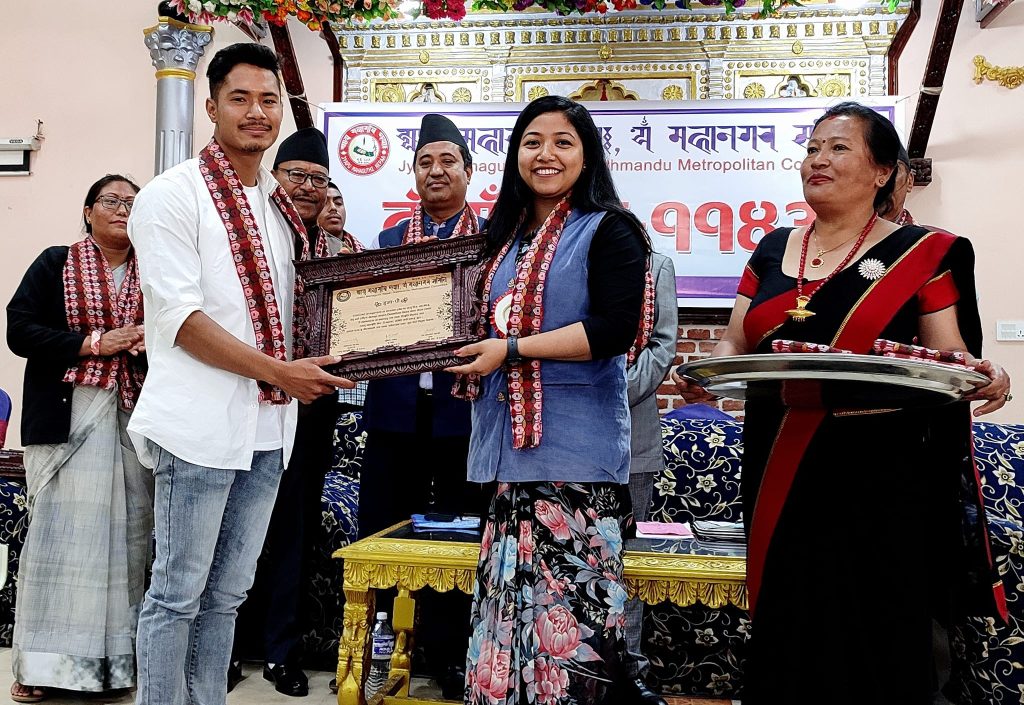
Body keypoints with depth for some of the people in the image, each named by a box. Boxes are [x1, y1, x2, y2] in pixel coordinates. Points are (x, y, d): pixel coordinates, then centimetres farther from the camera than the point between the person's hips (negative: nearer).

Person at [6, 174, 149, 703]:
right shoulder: (55, 264, 5)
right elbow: (21, 331, -4)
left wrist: (151, 344, -8)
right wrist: (97, 343, -12)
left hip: (134, 420, 3)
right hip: (66, 418, -3)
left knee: (126, 535, 2)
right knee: (61, 532, -3)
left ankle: (117, 656, 11)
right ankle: (44, 661, 6)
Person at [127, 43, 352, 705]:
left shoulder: (285, 202, 15)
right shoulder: (175, 195, -6)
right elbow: (181, 317, -14)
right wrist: (280, 372, -17)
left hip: (270, 424, 7)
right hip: (203, 422, -7)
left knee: (227, 594, 15)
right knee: (179, 593, 3)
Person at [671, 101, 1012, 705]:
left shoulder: (921, 255, 1)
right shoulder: (772, 251, 12)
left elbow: (952, 361, 0)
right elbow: (735, 345, 11)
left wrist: (984, 377, -22)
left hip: (878, 481, -3)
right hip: (779, 478, 4)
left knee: (876, 641, 3)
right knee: (788, 639, 11)